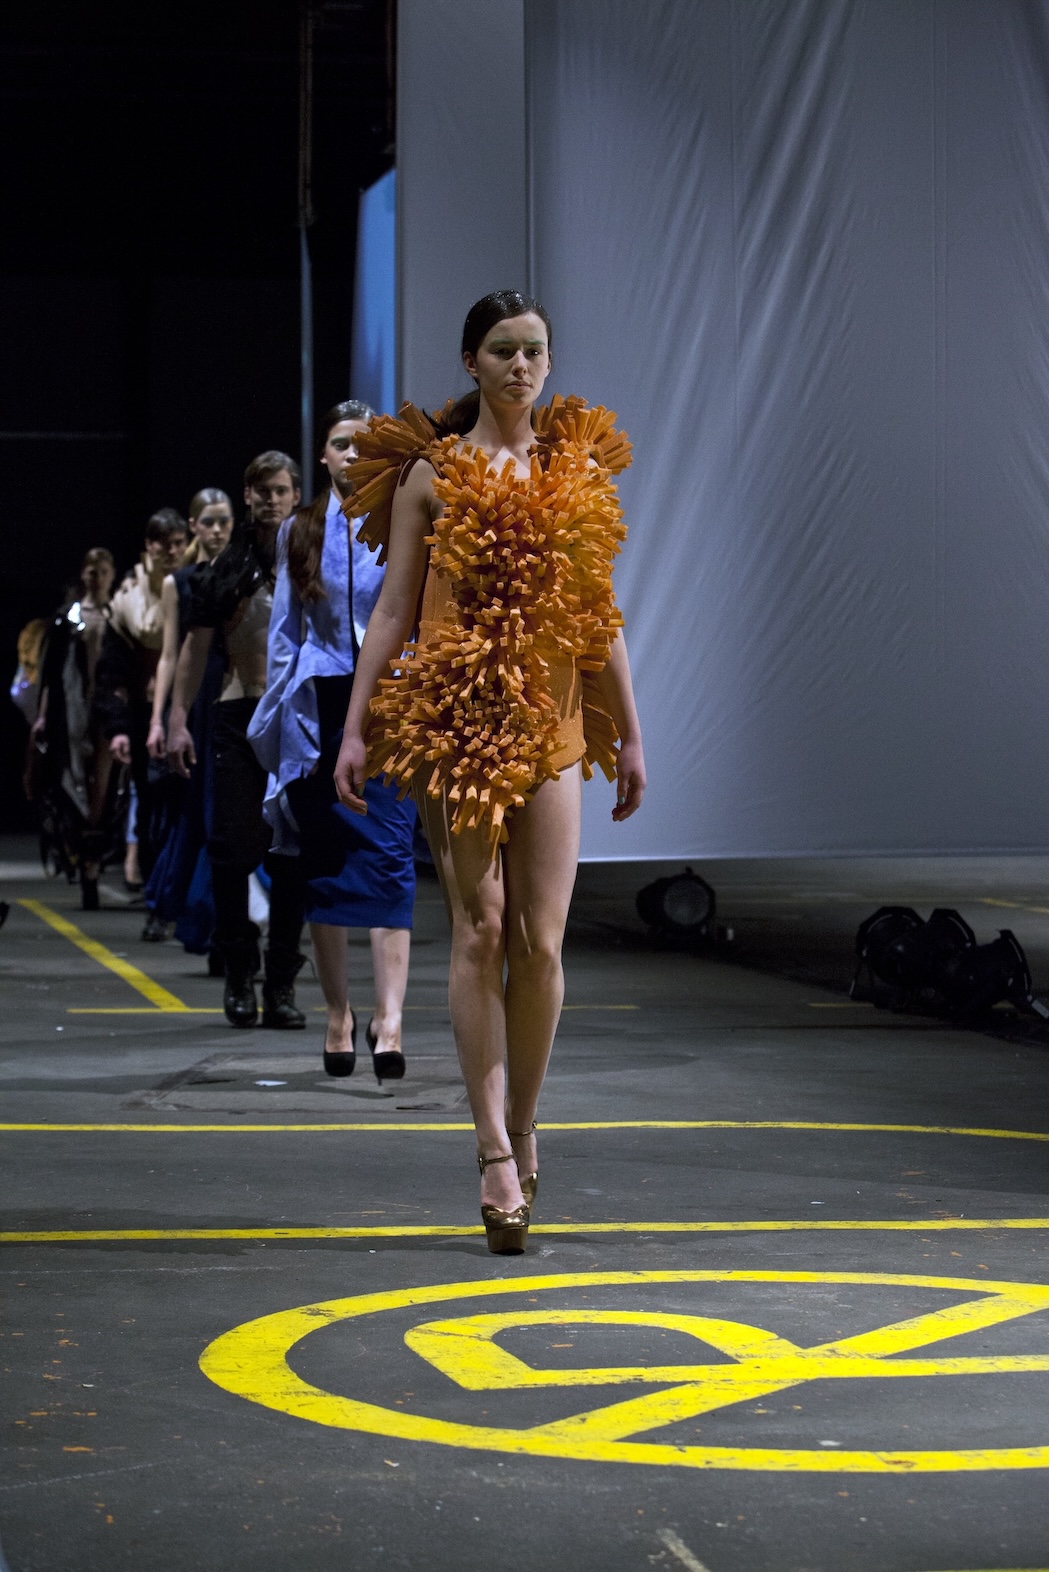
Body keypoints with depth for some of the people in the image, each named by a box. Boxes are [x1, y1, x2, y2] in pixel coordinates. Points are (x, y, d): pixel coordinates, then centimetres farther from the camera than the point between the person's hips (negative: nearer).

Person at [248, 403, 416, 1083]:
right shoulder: (299, 533, 11)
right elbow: (285, 632, 13)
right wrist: (284, 719, 6)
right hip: (319, 710, 3)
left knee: (388, 854, -12)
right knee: (325, 864, 5)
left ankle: (389, 1015, -18)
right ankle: (339, 1013, 14)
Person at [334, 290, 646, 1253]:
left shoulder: (577, 467, 12)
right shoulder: (429, 472, 4)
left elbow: (600, 613, 14)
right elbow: (394, 609, 4)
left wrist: (629, 736, 14)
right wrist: (356, 728, -2)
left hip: (550, 720, 2)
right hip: (453, 714, -2)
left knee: (540, 940, -2)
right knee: (479, 929, -7)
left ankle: (522, 1131, 14)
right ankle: (497, 1155, -8)